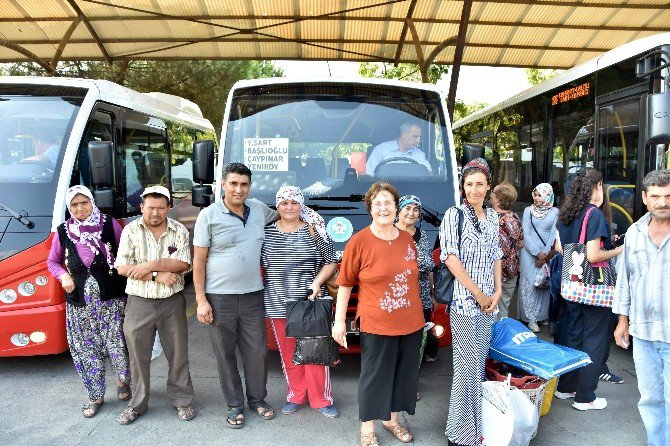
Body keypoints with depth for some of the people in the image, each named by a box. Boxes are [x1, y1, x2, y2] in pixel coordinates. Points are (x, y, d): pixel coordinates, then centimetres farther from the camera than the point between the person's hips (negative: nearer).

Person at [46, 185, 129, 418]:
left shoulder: (109, 224, -3)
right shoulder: (63, 232, 4)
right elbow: (52, 262, 16)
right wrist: (63, 276, -2)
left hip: (111, 297, -2)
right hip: (79, 301, 3)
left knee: (116, 343, -2)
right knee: (86, 349, 9)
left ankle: (123, 380, 29)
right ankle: (95, 396, 27)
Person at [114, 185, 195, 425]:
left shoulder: (179, 231, -1)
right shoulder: (131, 230, -2)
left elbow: (184, 264, -10)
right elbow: (122, 268, -9)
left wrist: (152, 265, -19)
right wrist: (158, 276, -16)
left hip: (172, 302, 0)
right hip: (139, 302, 0)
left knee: (178, 354, 9)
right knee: (138, 357, 11)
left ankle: (182, 401, 26)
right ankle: (137, 404, 29)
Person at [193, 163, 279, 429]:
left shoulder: (259, 209, 5)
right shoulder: (209, 215, -7)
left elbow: (279, 217, 28)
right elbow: (198, 260, -6)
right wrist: (201, 300, -10)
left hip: (253, 295, 3)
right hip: (219, 298, -3)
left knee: (257, 352, 11)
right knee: (225, 354, 9)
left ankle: (257, 399, 30)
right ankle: (235, 405, 27)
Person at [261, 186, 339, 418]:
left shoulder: (314, 231, -1)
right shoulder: (267, 232, 5)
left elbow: (331, 262, 3)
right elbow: (259, 264, 13)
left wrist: (317, 282, -12)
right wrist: (260, 295, 6)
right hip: (278, 304, 2)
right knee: (288, 354, 11)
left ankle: (321, 400, 19)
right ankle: (296, 396, 29)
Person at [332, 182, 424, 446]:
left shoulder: (407, 239, 4)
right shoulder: (359, 241, -11)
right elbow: (345, 284, -7)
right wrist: (339, 322, -9)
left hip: (411, 323, 5)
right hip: (376, 324, -5)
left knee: (403, 373, 17)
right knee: (374, 375, 8)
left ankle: (391, 418, 40)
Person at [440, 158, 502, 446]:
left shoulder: (493, 216, 12)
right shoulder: (454, 215, -7)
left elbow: (496, 256, 17)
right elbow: (450, 258, -13)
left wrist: (497, 292, 5)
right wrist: (478, 294, -11)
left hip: (488, 302, 6)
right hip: (464, 301, -6)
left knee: (479, 365, 13)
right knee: (468, 369, -3)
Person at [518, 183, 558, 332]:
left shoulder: (554, 212, 2)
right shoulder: (528, 210, 1)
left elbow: (554, 234, -1)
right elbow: (526, 234, -3)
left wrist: (545, 254, -8)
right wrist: (537, 253, -10)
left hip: (547, 254, 1)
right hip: (530, 253, -1)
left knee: (544, 284, 5)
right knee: (529, 284, -2)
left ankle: (543, 315, 18)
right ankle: (531, 317, 5)